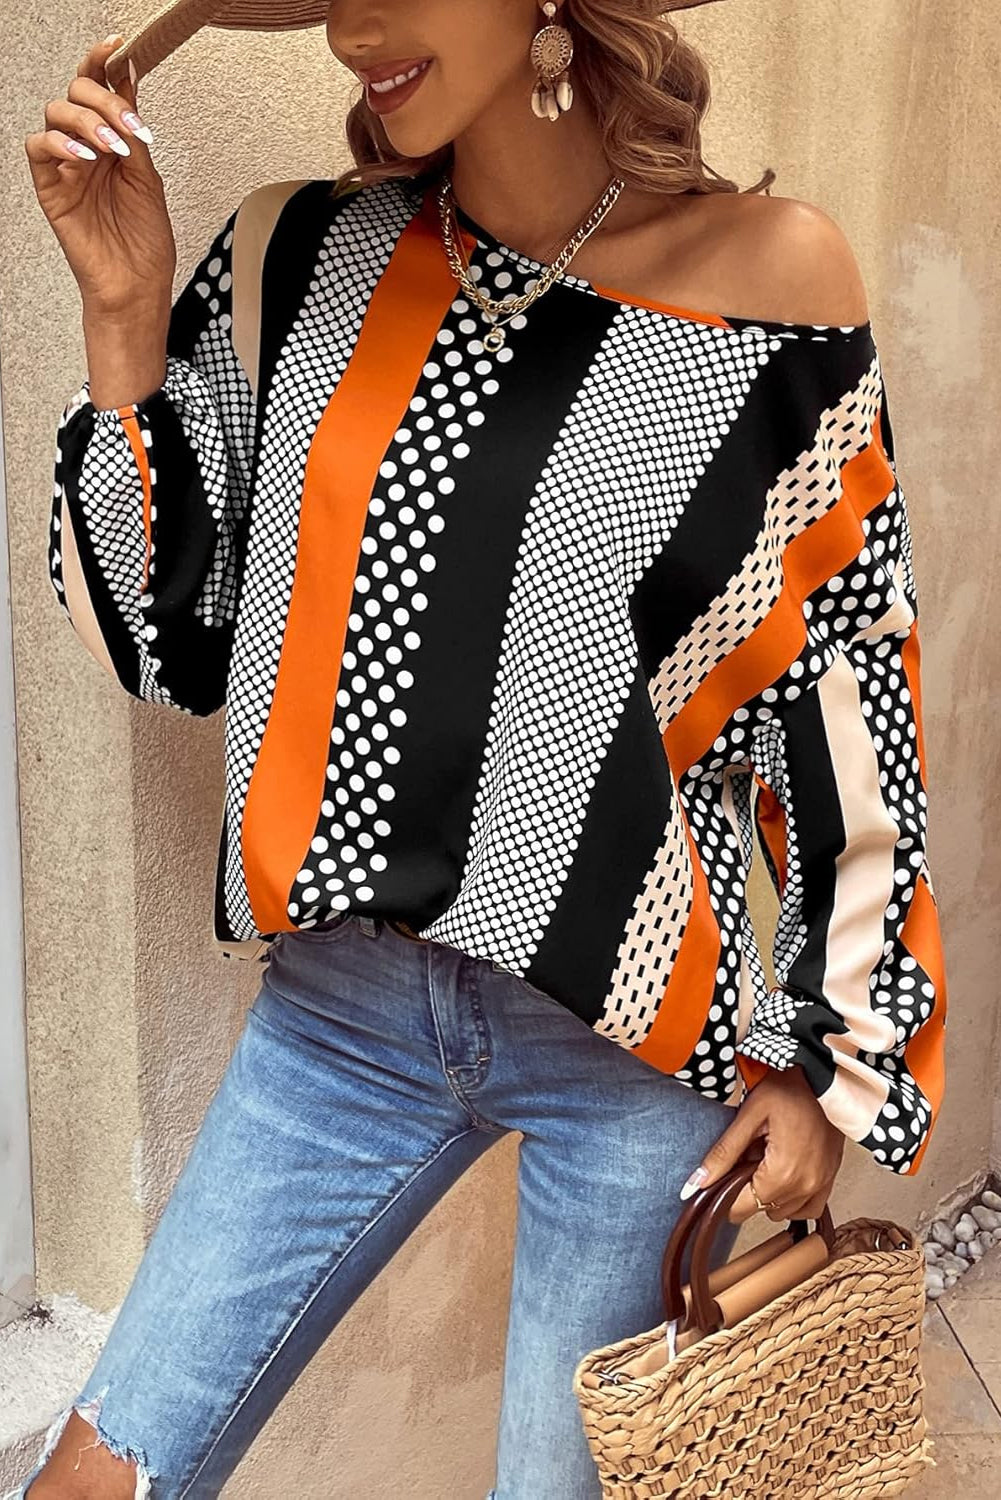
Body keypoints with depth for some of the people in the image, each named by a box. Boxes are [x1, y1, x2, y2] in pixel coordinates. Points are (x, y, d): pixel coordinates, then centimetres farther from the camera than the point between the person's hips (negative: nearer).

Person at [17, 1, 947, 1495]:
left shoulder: (773, 275, -7)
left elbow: (850, 688, -2)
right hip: (344, 1011, 3)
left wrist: (832, 1057, 1)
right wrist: (128, 316, -6)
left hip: (637, 1040, -2)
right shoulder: (298, 259, 0)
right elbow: (168, 630, 5)